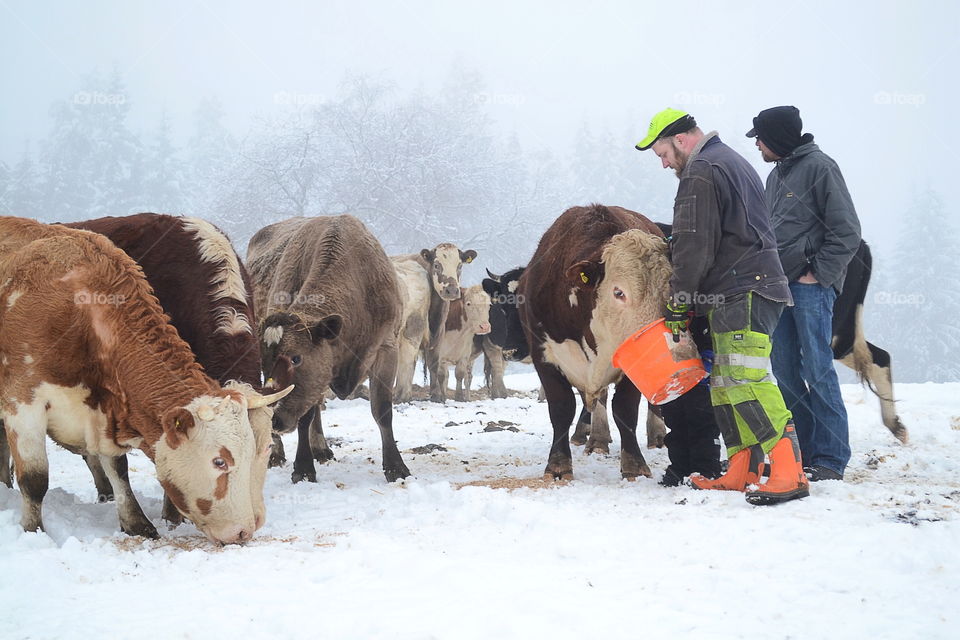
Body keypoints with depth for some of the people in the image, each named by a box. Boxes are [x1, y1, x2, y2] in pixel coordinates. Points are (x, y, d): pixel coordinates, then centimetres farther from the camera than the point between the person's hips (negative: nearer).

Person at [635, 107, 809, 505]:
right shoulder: (733, 162, 25)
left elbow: (695, 245, -14)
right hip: (760, 285, 11)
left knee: (748, 378, -18)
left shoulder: (700, 173, -9)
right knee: (726, 383, 11)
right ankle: (742, 472, 12)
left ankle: (789, 472, -24)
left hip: (740, 294, -11)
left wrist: (680, 300, -7)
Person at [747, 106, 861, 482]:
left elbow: (847, 231, -11)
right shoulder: (776, 175, 19)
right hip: (780, 284, 8)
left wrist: (819, 274, -13)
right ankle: (800, 451, 15)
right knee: (785, 371, 8)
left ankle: (831, 458, -3)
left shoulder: (819, 166, -7)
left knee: (817, 370, -8)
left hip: (812, 286, -8)